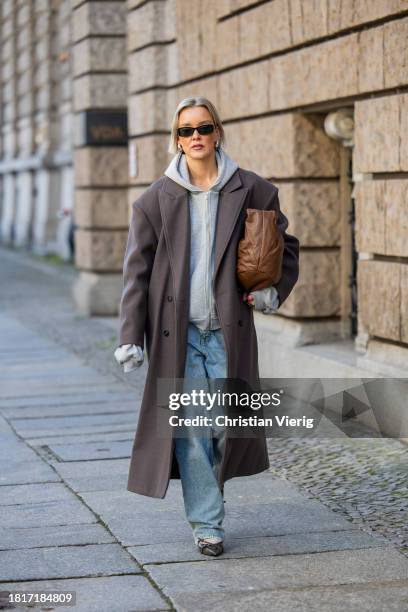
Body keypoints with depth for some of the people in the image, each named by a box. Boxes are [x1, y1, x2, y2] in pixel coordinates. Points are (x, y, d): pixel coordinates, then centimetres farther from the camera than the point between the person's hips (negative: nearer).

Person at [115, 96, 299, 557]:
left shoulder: (251, 191, 3)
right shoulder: (155, 199, 1)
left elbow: (285, 248, 17)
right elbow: (136, 271, 1)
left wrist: (275, 290, -1)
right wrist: (130, 337, -4)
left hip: (227, 330, 1)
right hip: (176, 332, -1)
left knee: (228, 424, 3)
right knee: (190, 428, -1)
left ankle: (210, 486, 33)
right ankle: (206, 523, 12)